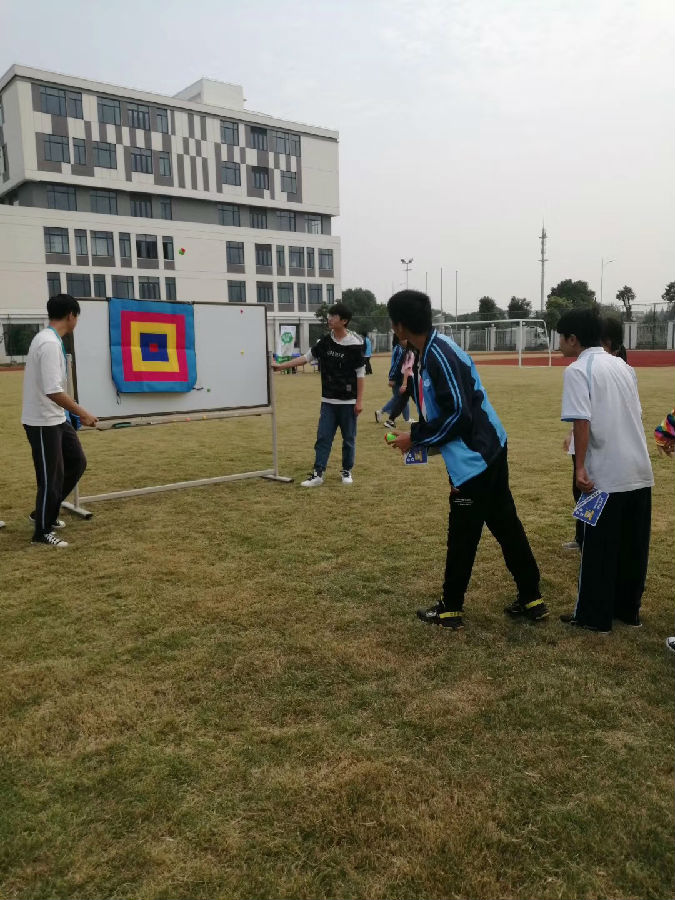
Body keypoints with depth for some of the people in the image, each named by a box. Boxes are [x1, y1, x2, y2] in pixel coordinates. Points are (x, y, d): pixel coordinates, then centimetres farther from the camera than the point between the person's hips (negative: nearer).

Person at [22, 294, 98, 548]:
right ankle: (42, 532, 16)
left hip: (56, 418, 10)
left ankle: (46, 513, 29)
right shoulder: (50, 343, -23)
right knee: (51, 476, 1)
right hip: (42, 422, -10)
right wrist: (82, 413, -22)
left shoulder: (48, 339, 9)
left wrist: (72, 412, 22)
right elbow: (52, 391, -30)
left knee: (77, 463, 17)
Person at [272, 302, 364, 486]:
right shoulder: (325, 341, 3)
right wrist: (282, 366, 6)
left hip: (348, 401, -4)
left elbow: (360, 373, -8)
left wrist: (359, 400, -10)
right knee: (323, 437, 2)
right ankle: (318, 473, 4)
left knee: (349, 438, 7)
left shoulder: (354, 344, -11)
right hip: (328, 401, 4)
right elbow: (307, 357, 10)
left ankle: (346, 471, 22)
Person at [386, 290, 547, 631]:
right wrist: (417, 434, 12)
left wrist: (416, 438, -13)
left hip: (474, 457, -10)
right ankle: (531, 599, 27)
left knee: (462, 535, 4)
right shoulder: (433, 348, 7)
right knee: (505, 525, 16)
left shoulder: (439, 356, -22)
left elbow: (458, 415, -23)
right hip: (488, 450, 10)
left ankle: (450, 609, 19)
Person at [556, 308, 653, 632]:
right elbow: (635, 414, 17)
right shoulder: (622, 366, 14)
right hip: (639, 470, 7)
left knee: (598, 548, 4)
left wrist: (580, 467, -18)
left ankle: (594, 616, 13)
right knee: (633, 545, 15)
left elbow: (582, 421, -18)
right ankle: (628, 609, 27)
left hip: (605, 474, -7)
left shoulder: (578, 370, -8)